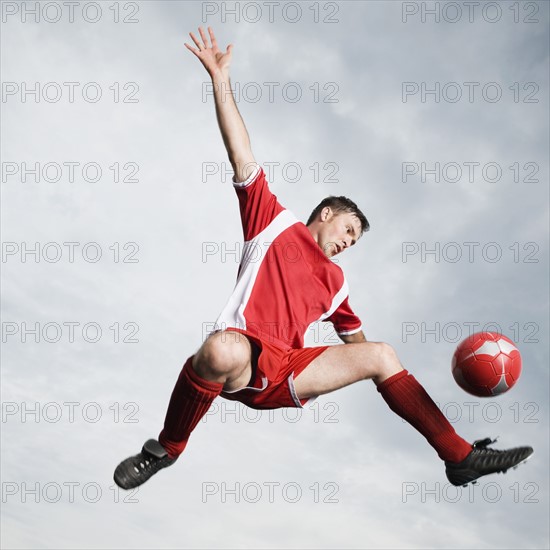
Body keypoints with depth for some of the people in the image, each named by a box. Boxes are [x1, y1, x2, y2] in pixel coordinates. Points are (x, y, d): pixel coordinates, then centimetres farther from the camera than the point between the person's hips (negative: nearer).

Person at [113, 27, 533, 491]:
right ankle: (167, 448, -13)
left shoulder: (335, 281, 28)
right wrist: (220, 78, -1)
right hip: (239, 358, -6)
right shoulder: (274, 221, 13)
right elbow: (243, 157, 5)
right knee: (222, 349, -41)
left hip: (286, 377, 6)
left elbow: (356, 340, 36)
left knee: (382, 354, 2)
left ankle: (461, 457, 8)